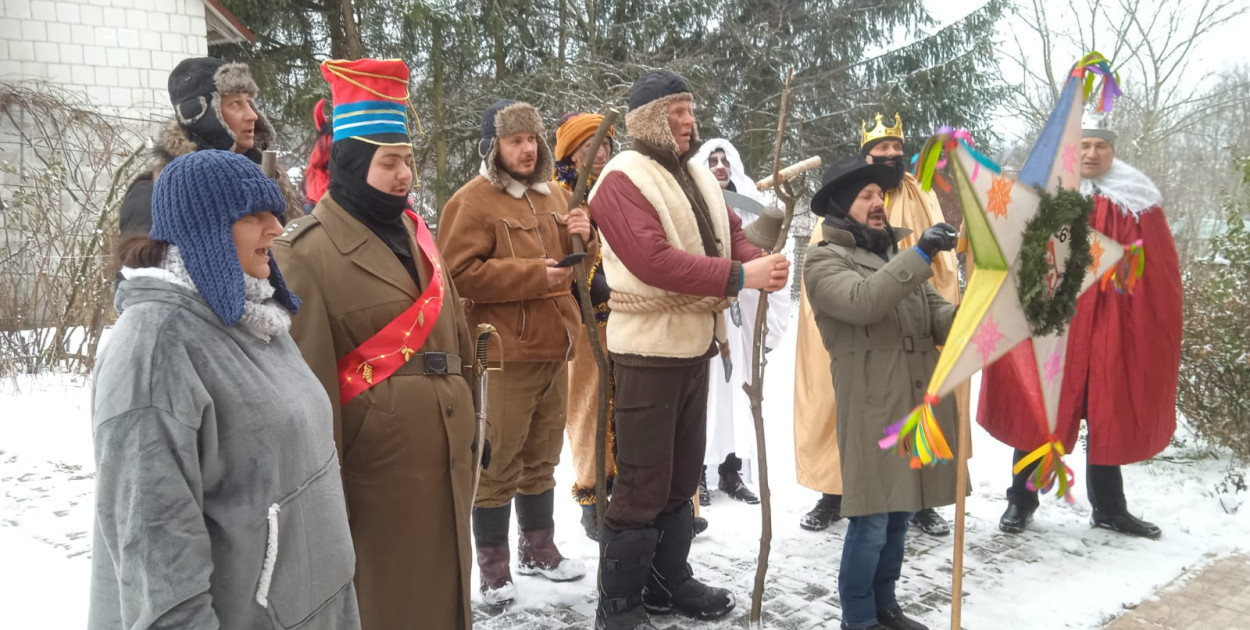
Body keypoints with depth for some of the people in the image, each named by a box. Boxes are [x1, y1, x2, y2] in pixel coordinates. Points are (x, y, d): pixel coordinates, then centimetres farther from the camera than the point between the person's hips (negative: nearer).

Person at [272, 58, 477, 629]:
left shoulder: (412, 234, 14)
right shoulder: (308, 251, -11)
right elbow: (307, 378, -14)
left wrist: (469, 425, 19)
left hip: (443, 458, 7)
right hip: (377, 467, -7)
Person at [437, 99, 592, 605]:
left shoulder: (553, 195, 14)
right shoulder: (471, 202, -10)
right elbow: (458, 274, -20)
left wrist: (582, 237, -2)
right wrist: (533, 275, -20)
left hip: (553, 346, 8)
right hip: (505, 353, -7)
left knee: (542, 457, 19)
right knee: (499, 464, 0)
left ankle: (539, 549, 34)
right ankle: (492, 565, 14)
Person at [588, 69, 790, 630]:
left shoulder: (695, 173, 14)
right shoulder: (623, 179, -14)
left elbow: (731, 235, 13)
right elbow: (654, 259, -26)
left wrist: (761, 264, -11)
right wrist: (740, 277, -28)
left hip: (694, 344, 9)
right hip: (648, 350, -9)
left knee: (682, 475, 18)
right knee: (642, 481, -3)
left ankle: (668, 580, 34)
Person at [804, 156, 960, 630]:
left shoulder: (898, 255, 20)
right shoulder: (825, 262, -5)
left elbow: (936, 314, 12)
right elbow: (864, 302, -24)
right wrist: (920, 255, -26)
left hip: (919, 403, 7)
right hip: (872, 408, -7)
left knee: (900, 512, 15)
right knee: (871, 519, -3)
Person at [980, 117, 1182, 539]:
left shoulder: (1138, 201, 6)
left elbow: (1160, 271, 6)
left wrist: (1157, 326, 1)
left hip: (1115, 325, 3)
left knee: (1111, 416, 12)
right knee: (1039, 411, 4)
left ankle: (1109, 507, 26)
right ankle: (1021, 500, 18)